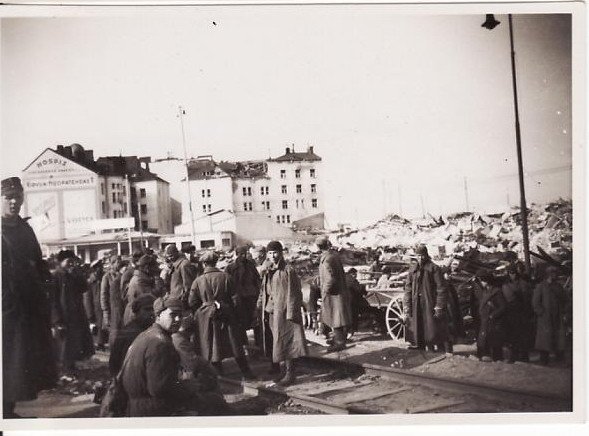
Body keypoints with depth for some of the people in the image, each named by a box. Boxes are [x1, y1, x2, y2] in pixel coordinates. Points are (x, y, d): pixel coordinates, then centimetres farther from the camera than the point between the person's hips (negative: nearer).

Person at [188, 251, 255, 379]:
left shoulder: (198, 281, -6)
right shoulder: (225, 277, -6)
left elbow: (192, 302, -2)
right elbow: (234, 297, -2)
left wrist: (197, 315, 14)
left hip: (207, 318, 0)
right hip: (226, 316, 0)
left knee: (212, 346, 13)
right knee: (235, 345, 9)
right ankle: (246, 372, 15)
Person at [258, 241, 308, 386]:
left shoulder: (287, 271, -12)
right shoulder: (269, 272, 12)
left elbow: (292, 294, -14)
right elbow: (263, 292, 18)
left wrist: (290, 314, -17)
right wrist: (259, 308, 14)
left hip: (284, 311, -8)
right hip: (272, 312, 8)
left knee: (285, 342, -3)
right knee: (278, 342, 13)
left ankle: (290, 373, 7)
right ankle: (284, 370, 25)